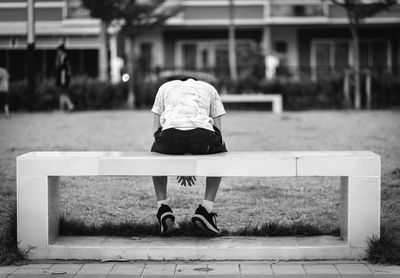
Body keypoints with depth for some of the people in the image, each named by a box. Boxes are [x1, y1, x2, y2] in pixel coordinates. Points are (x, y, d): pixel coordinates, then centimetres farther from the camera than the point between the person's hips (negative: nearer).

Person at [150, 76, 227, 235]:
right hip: (202, 135, -1)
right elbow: (218, 130, 29)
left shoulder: (165, 87, 36)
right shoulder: (209, 89, 36)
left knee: (155, 156, 36)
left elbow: (156, 130, 30)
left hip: (171, 133, 1)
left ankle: (162, 207, 21)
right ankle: (206, 209, 19)